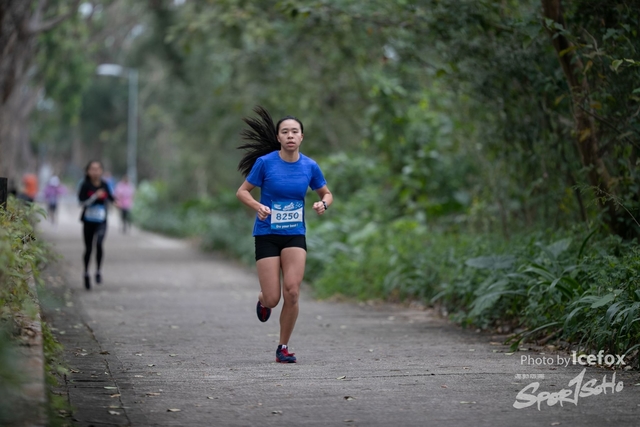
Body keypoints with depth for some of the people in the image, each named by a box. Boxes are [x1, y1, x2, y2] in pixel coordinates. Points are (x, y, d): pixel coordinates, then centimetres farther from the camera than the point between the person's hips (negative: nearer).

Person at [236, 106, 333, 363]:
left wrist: (323, 203, -10)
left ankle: (283, 347, 5)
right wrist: (257, 206, -20)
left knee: (292, 292, -13)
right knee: (273, 299, -6)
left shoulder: (310, 166, -1)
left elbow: (326, 193, 14)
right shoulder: (265, 162, -9)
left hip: (295, 236, 2)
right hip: (267, 235, -2)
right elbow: (242, 192, -1)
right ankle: (263, 299, 35)